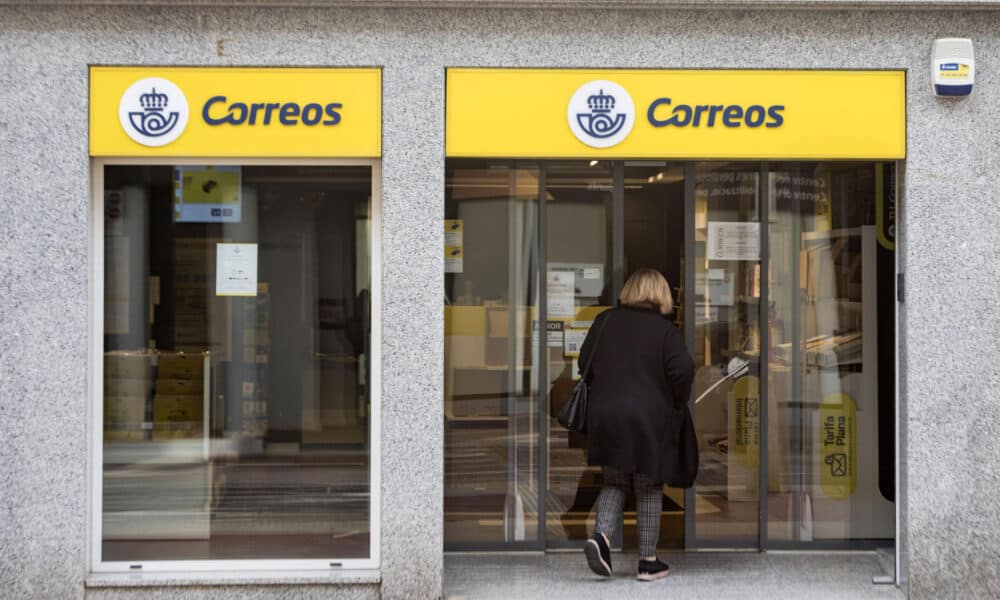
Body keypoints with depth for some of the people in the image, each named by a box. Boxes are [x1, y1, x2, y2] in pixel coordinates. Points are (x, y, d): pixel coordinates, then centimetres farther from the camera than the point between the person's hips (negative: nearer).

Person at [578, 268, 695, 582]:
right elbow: (683, 369, -16)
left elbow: (585, 363, 10)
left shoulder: (605, 321, 6)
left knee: (614, 483, 15)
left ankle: (601, 535, -10)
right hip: (650, 420, -3)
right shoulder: (665, 330, -4)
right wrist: (678, 404, 1)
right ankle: (648, 561, 12)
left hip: (605, 417, 3)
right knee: (649, 489, 9)